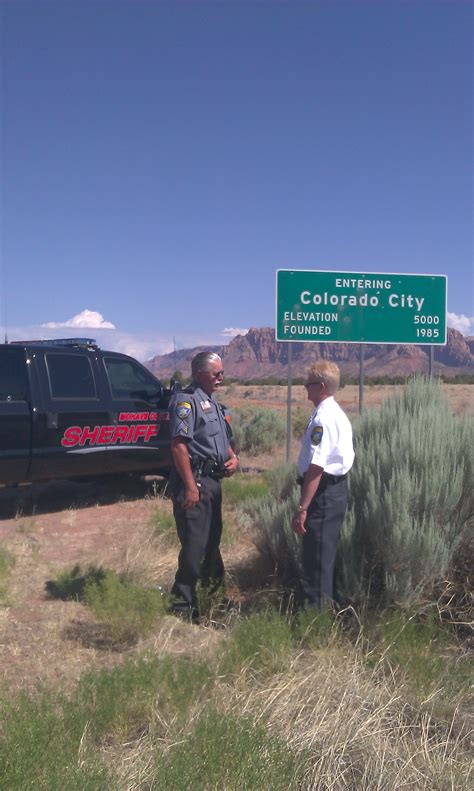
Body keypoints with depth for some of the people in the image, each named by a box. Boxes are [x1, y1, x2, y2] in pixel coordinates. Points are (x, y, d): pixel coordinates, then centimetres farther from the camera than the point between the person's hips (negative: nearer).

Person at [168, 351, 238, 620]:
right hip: (194, 480, -9)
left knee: (213, 539, 20)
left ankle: (214, 588, 35)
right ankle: (183, 604, 5)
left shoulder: (214, 403, 17)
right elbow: (179, 445, -20)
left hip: (213, 480, 10)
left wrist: (233, 457, 6)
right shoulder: (187, 400, -12)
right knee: (194, 544, -6)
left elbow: (224, 440, 27)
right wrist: (190, 486, -24)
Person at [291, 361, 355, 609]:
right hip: (336, 488, 11)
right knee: (323, 552, 20)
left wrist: (302, 508, -25)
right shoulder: (337, 413, 14)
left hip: (323, 492, -11)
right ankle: (322, 602, 32)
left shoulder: (323, 418, -19)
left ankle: (315, 605, 5)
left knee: (316, 554, -3)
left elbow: (315, 467, -25)